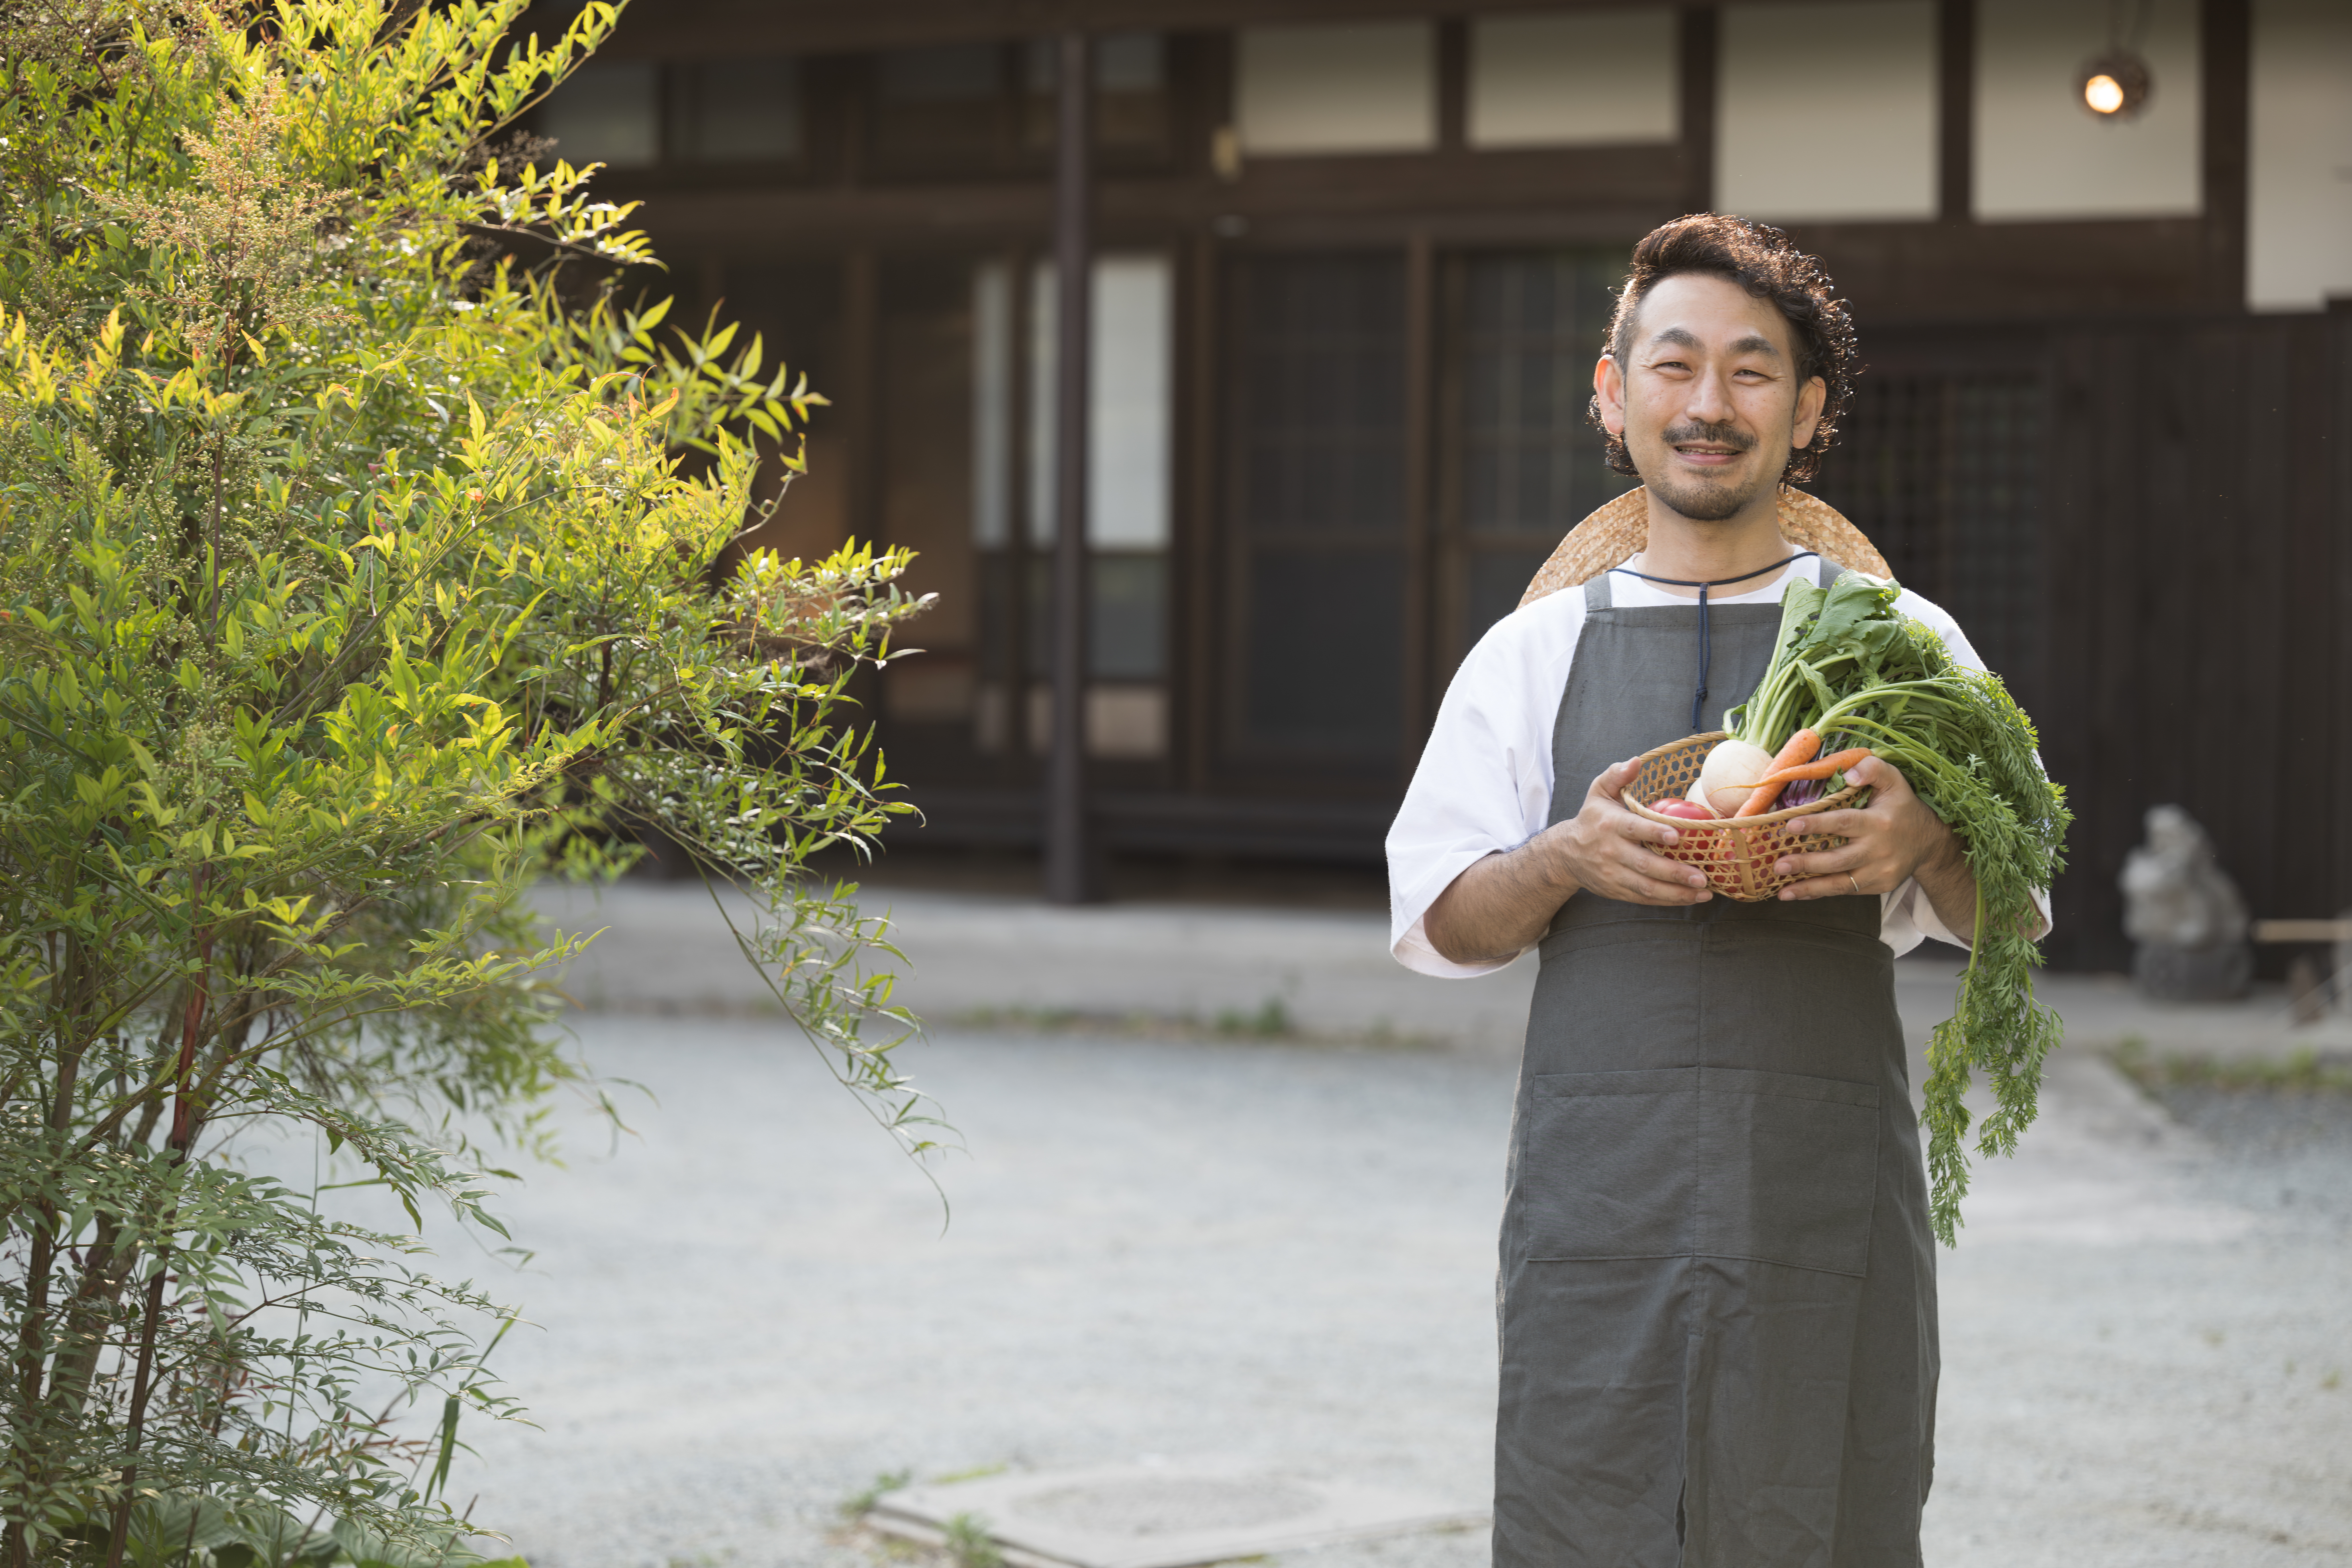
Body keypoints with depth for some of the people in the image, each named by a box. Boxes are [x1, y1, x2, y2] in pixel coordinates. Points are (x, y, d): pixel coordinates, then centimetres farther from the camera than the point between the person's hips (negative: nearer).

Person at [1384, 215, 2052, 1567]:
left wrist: (1927, 845, -15)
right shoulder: (1535, 653, 12)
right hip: (1601, 1186, 0)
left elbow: (2006, 915, 7)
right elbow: (1442, 921, 9)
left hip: (1828, 1187, 0)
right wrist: (1570, 858, -11)